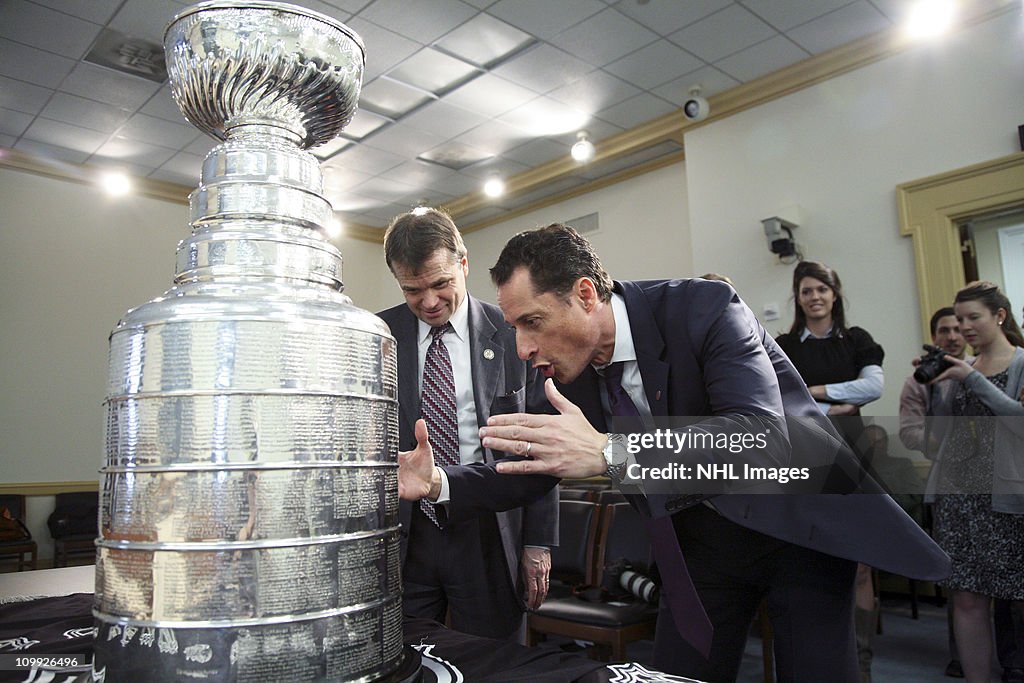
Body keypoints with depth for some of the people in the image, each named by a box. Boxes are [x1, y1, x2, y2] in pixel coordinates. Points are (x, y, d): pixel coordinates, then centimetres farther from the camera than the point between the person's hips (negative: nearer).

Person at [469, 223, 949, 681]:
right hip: (697, 540, 5)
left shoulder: (703, 308, -25)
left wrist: (609, 453, -48)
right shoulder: (569, 369, -8)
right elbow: (526, 472, 1)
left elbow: (764, 435, -38)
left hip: (798, 522, -4)